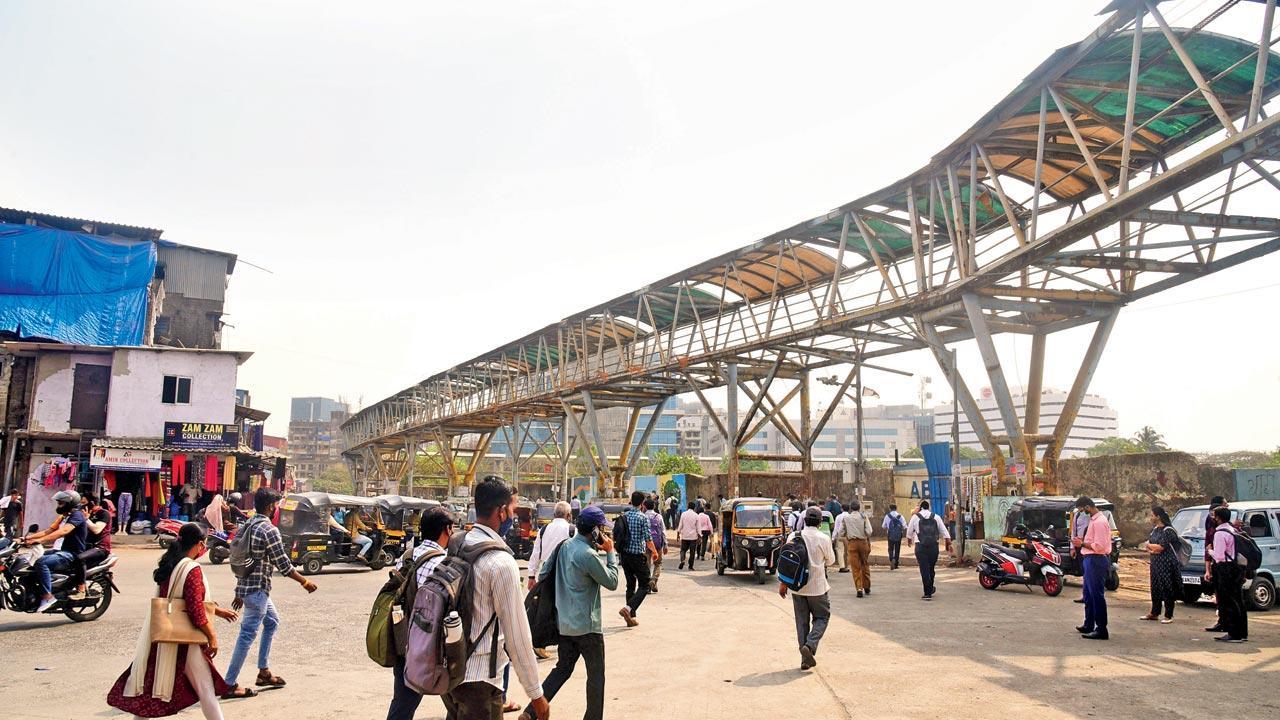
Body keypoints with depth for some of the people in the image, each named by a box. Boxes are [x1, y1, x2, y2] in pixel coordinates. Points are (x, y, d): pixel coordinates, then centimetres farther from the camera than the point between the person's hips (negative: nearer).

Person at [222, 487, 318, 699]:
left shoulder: (247, 527, 11)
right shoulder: (269, 530, -17)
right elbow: (284, 565, -16)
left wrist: (239, 592, 22)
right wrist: (305, 582, -4)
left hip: (245, 586, 10)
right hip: (257, 589, -10)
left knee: (272, 621, 23)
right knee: (247, 635, -3)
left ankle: (264, 672, 28)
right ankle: (230, 685, 2)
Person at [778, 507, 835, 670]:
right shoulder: (823, 539, -10)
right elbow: (830, 560, 3)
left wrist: (783, 583, 6)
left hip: (797, 586, 3)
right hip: (817, 586, -3)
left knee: (802, 621, 11)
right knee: (822, 617, 13)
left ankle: (806, 658, 12)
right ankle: (810, 646, -9)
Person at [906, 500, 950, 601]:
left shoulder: (915, 517, 3)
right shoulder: (936, 517, 8)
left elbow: (909, 532, 13)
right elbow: (944, 532, 5)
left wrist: (909, 541, 32)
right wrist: (949, 544, 11)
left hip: (921, 546, -3)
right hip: (934, 546, 3)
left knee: (924, 569, -2)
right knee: (931, 568, 17)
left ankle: (928, 593, -4)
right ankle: (931, 589, 31)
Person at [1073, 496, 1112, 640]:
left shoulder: (1099, 522, -19)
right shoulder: (1094, 519, 13)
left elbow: (1099, 546, -23)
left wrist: (1082, 544, -14)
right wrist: (1082, 542, 9)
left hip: (1096, 560, -11)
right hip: (1091, 559, 11)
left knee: (1097, 595, -6)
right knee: (1088, 594, 19)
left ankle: (1101, 630, -2)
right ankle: (1089, 625, 30)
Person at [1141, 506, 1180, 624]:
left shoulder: (1168, 531, -14)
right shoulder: (1154, 529, 12)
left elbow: (1161, 547, -18)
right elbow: (1148, 541, 11)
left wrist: (1150, 546, -1)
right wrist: (1154, 548, -10)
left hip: (1167, 564, -8)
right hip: (1155, 563, 8)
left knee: (1167, 589, -2)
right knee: (1155, 588, 14)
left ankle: (1168, 616, 5)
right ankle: (1154, 613, 23)